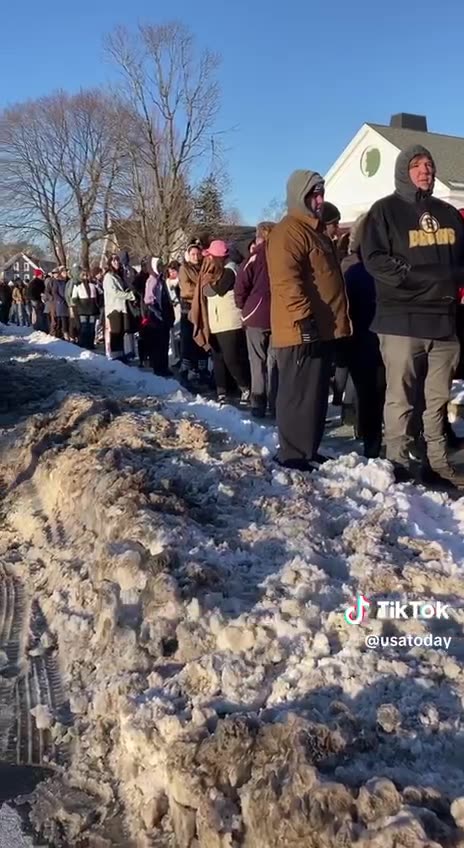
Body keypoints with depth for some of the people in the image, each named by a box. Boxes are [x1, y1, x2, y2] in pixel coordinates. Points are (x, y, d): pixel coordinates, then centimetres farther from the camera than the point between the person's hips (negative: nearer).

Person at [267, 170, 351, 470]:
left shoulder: (315, 230, 22)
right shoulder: (289, 231, -11)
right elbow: (286, 281, -22)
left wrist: (339, 321, 25)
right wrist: (304, 321, -26)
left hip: (323, 329, 10)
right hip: (303, 331, -10)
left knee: (317, 393, 14)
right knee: (300, 394, -6)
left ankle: (309, 450, 23)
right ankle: (293, 454, 1)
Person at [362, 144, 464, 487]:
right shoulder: (386, 210, 2)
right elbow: (374, 258, -9)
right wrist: (422, 278, -16)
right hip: (402, 319, -5)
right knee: (401, 396, -4)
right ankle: (399, 462, 4)